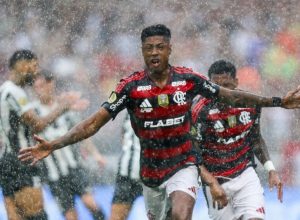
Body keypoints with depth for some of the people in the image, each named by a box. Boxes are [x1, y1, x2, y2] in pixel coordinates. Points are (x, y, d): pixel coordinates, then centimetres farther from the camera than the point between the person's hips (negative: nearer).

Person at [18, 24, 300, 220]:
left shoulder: (188, 79, -8)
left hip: (183, 165, -2)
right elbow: (95, 121, -14)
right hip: (151, 173, 2)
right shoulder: (131, 86, -12)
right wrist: (53, 145, -26)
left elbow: (228, 95, 6)